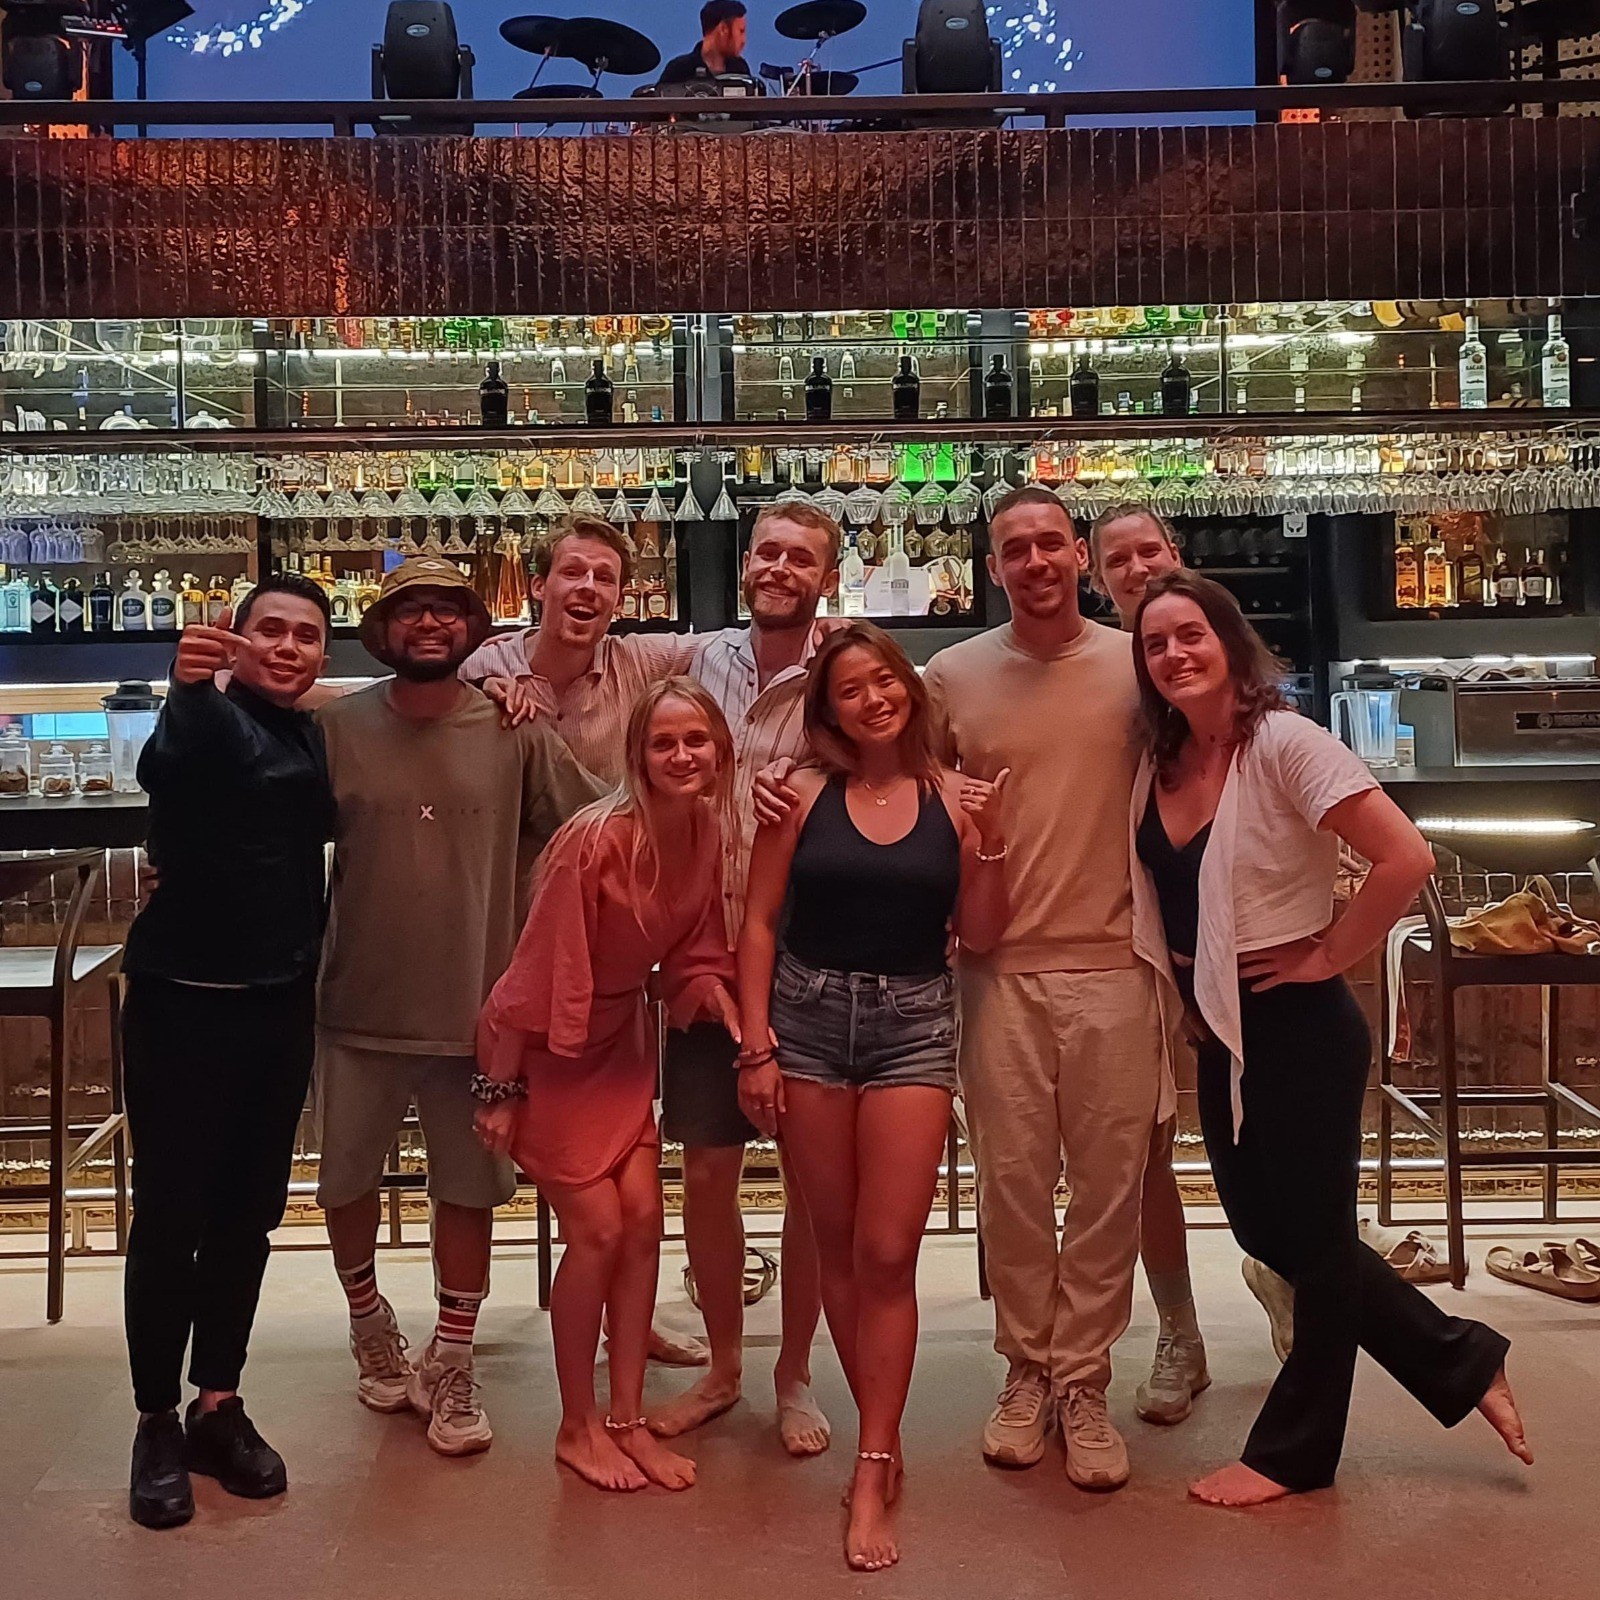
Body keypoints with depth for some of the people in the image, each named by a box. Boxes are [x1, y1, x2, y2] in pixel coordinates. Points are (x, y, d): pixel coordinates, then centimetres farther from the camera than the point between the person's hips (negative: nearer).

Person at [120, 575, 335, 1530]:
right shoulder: (214, 718, -11)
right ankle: (158, 1423, 11)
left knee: (249, 1212, 11)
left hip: (280, 1005, 7)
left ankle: (219, 1406, 22)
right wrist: (187, 690, -57)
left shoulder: (309, 737, 11)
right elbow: (164, 767, -36)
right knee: (171, 1214, 0)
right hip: (186, 1001, -6)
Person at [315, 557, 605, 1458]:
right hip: (361, 1005, 1)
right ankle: (371, 1321, 43)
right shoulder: (338, 728, -4)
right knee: (347, 1180, 16)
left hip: (478, 1004, 0)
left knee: (471, 1189, 9)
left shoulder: (515, 733, -4)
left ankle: (451, 1368, 26)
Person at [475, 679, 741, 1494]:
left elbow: (697, 952, 3)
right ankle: (578, 1426, 13)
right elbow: (537, 968, -22)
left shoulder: (706, 832, -7)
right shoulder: (597, 841, -27)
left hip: (621, 1039, 7)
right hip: (546, 1049, -6)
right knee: (598, 1228, -5)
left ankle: (627, 1419, 17)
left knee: (644, 1222, 4)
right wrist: (499, 1089, -16)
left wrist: (722, 1003, -18)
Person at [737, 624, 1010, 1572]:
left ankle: (870, 1474, 3)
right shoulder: (804, 794, 0)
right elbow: (759, 923, 1)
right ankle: (885, 1433, 27)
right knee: (837, 1245, 10)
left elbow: (982, 938, 3)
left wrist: (989, 844, -11)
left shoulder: (955, 797, 2)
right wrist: (756, 1044, -4)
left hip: (914, 1023, -1)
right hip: (808, 1015, 1)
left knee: (889, 1253, -5)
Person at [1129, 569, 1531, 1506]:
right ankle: (1462, 1363, 34)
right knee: (1265, 1227, 17)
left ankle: (1294, 1450, 26)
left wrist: (1329, 956, -16)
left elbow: (1407, 859, -25)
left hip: (1299, 1028, -8)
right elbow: (1163, 893, 16)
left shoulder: (1284, 744, -18)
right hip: (1221, 1030, 8)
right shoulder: (1160, 761, 1)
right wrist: (1182, 981, 3)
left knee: (1314, 1231, 9)